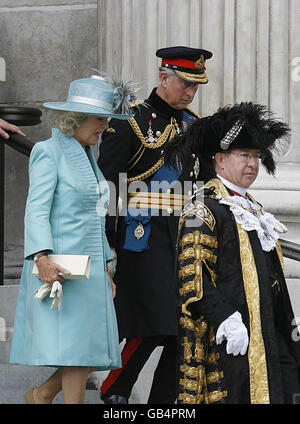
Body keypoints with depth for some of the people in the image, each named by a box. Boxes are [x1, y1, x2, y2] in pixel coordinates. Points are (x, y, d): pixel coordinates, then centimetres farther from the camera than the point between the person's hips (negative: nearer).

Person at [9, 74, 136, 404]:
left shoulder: (87, 156, 20)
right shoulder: (49, 152, -4)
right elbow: (36, 211, -13)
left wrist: (105, 270, 22)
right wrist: (42, 258, -27)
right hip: (59, 269, -8)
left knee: (95, 351, 4)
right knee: (76, 354, -12)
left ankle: (41, 395, 21)